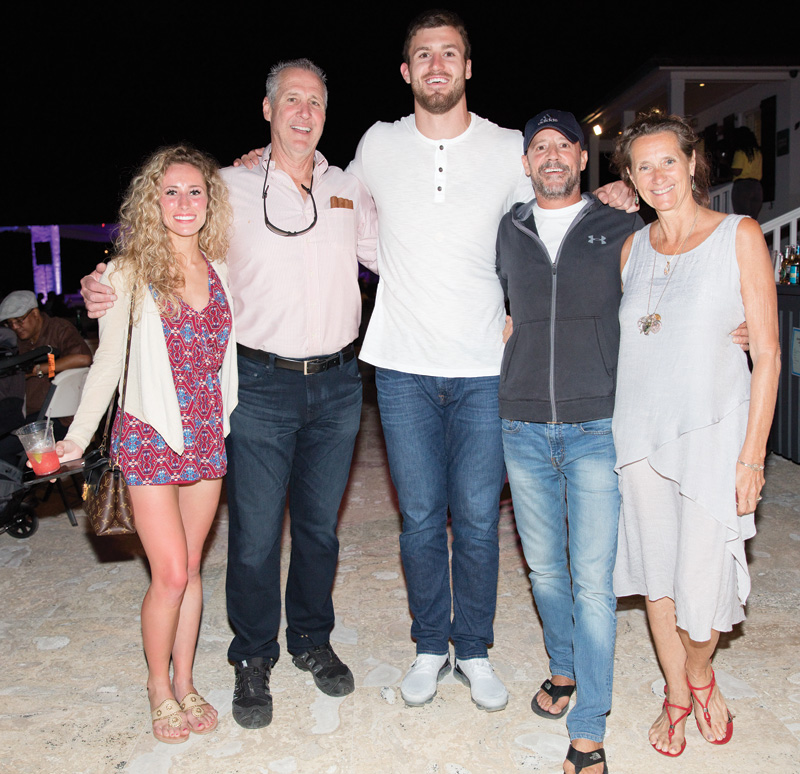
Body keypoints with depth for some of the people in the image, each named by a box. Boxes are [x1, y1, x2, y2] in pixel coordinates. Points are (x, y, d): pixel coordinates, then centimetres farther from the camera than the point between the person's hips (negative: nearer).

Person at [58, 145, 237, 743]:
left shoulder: (221, 271, 6)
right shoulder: (132, 272, -4)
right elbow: (109, 359, -2)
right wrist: (78, 438, -7)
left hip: (208, 436, 4)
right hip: (150, 436, -3)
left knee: (191, 567, 11)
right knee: (171, 573, -3)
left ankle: (184, 680, 27)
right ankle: (158, 684, 20)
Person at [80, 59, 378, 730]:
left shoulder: (349, 192, 10)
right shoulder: (231, 189, 2)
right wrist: (109, 292, -12)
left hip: (337, 384, 3)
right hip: (262, 385, -2)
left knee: (319, 525, 15)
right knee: (255, 535, 2)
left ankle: (312, 640, 35)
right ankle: (253, 661, 25)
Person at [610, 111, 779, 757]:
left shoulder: (739, 236, -4)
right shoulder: (631, 246, 8)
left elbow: (767, 352, -6)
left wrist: (752, 454, -9)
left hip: (711, 435, -3)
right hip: (639, 433, 4)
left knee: (703, 582, -1)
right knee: (657, 573, 12)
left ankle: (701, 675, 33)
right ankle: (677, 697, 35)